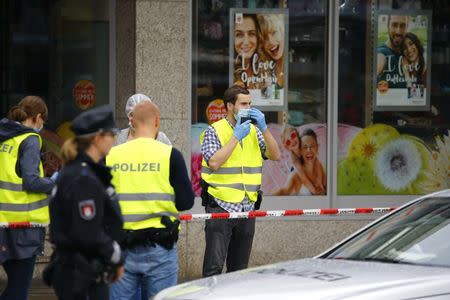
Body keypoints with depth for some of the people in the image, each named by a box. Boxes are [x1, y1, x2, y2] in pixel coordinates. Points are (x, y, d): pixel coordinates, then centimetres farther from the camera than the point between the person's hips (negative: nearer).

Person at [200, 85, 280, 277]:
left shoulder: (253, 131, 13)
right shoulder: (214, 131, -3)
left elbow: (275, 155, 3)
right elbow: (214, 162, -17)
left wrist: (263, 127, -7)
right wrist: (236, 137, -15)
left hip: (247, 208, 6)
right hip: (220, 206, -6)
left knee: (239, 267, 10)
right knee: (214, 266, -11)